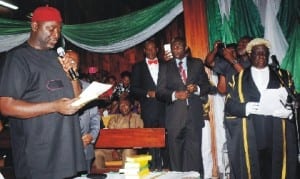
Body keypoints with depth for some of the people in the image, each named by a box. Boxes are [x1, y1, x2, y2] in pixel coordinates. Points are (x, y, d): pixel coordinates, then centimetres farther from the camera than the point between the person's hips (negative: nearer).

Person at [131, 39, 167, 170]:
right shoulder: (138, 67, 10)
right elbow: (133, 89, 4)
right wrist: (148, 93, -10)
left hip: (164, 108, 1)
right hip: (148, 109, -1)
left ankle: (167, 166, 13)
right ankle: (155, 168, 13)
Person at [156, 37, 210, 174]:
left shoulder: (197, 64, 12)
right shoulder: (165, 67, 10)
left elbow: (206, 86, 11)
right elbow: (160, 92, 2)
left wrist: (197, 89, -10)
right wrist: (175, 94, -15)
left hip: (194, 114, 0)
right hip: (174, 116, 0)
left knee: (194, 151, 1)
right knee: (176, 154, 6)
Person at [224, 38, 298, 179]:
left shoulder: (283, 76, 14)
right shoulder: (238, 78, 10)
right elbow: (229, 105, 3)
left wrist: (289, 111, -12)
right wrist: (245, 108, -16)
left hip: (278, 137, 1)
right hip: (250, 139, -1)